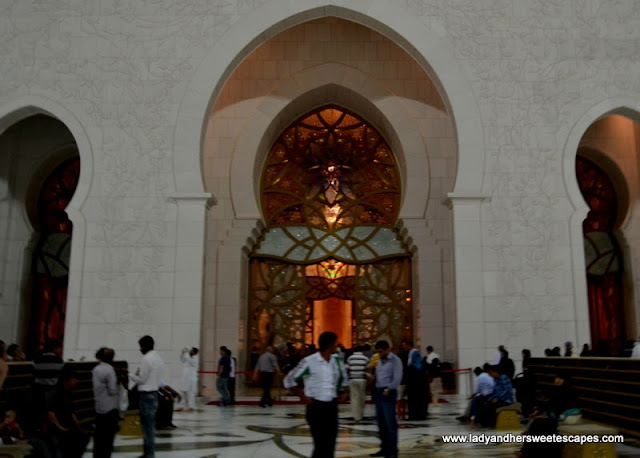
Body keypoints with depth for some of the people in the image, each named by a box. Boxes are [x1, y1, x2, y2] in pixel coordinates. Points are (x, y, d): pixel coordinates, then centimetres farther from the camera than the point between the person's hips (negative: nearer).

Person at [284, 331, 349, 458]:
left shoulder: (337, 360, 4)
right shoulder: (309, 361, -13)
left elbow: (344, 378, 23)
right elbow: (289, 380, -6)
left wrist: (343, 392, 8)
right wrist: (303, 396, -9)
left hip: (332, 406, 5)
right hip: (316, 406, -5)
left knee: (330, 444, 8)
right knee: (321, 444, -7)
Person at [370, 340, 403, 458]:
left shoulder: (395, 360, -5)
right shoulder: (380, 361, 18)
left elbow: (397, 378, -13)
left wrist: (388, 389, -18)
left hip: (389, 394, -8)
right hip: (379, 392, 8)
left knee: (390, 423, -6)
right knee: (381, 422, 11)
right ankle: (384, 448, 20)